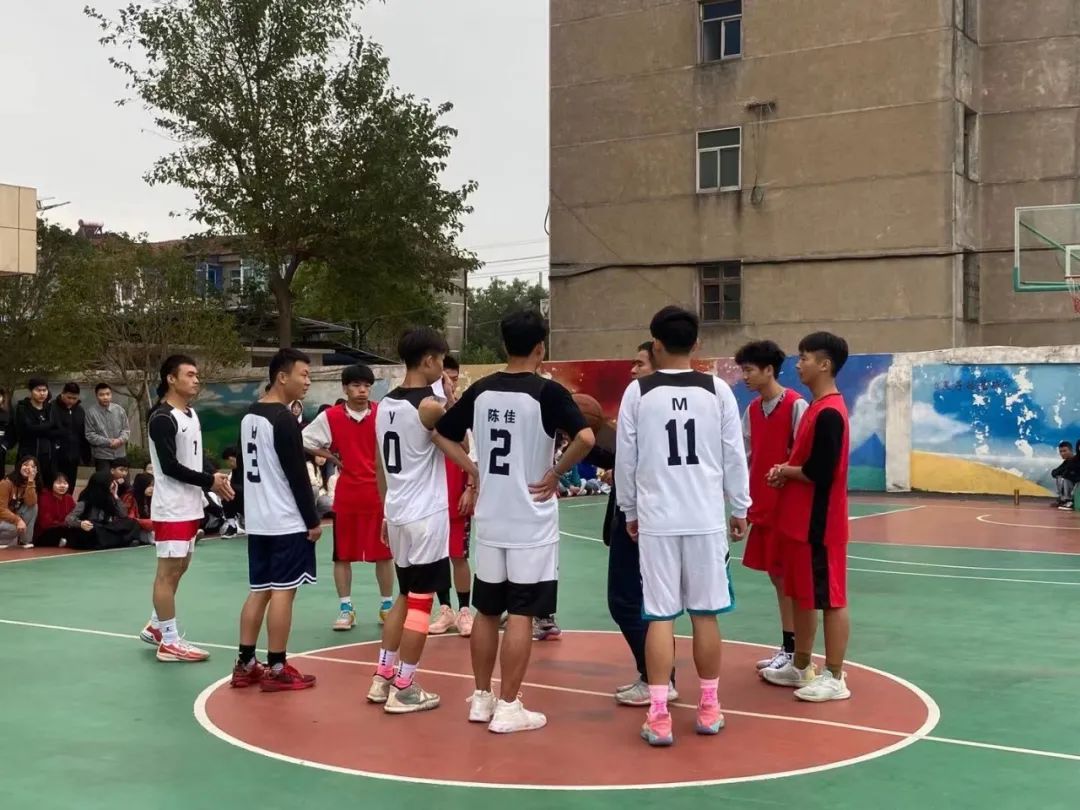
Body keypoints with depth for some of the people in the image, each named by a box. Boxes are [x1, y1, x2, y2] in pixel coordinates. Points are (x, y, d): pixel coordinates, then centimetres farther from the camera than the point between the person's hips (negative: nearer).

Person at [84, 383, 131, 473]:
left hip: (120, 454, 4)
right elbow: (90, 435, -11)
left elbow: (126, 429, 7)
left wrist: (120, 440, -14)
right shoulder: (91, 412, -9)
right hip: (102, 456, -4)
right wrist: (108, 442, -17)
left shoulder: (119, 410, 3)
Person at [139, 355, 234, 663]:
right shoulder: (162, 418, -15)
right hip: (171, 508, -9)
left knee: (179, 568, 16)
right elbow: (170, 466, -21)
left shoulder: (192, 414, 13)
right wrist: (209, 482, -18)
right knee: (168, 571, -3)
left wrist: (213, 478, 0)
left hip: (190, 506, 9)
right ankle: (169, 642, 3)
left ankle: (155, 626, 30)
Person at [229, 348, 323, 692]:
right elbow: (297, 475, -18)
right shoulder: (284, 419, -16)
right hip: (287, 521, -9)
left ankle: (245, 665, 16)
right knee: (283, 592, -2)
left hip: (257, 519, 9)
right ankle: (276, 670, 2)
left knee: (259, 590, 13)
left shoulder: (249, 416, 11)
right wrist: (313, 520, -12)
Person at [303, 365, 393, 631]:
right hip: (346, 494, 0)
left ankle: (386, 606, 19)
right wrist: (334, 458, -1)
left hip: (379, 493, 0)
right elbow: (305, 441, 5)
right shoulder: (330, 417, -2)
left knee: (384, 553, 6)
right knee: (342, 554, 4)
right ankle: (346, 608, 15)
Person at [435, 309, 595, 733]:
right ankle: (507, 707, 5)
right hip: (531, 522, -5)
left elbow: (442, 434, 12)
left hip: (489, 519, 5)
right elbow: (585, 438, -24)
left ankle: (481, 698, 24)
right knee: (521, 615, 1)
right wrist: (556, 474, -11)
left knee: (486, 611, 15)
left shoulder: (480, 390, 4)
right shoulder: (547, 391, -11)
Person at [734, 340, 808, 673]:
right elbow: (745, 458, 11)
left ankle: (793, 650, 7)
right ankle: (787, 648, 20)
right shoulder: (752, 410, 11)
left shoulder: (796, 405, -11)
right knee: (776, 576, 11)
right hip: (761, 506, 7)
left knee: (787, 576, -1)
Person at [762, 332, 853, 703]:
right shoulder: (817, 408, 13)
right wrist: (785, 470, 1)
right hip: (801, 520, 10)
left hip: (819, 523, -10)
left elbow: (819, 473, -23)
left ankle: (834, 677, 5)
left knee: (830, 599, -2)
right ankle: (801, 667, 27)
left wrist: (785, 471, -7)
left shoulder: (829, 413, -18)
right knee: (802, 595, 17)